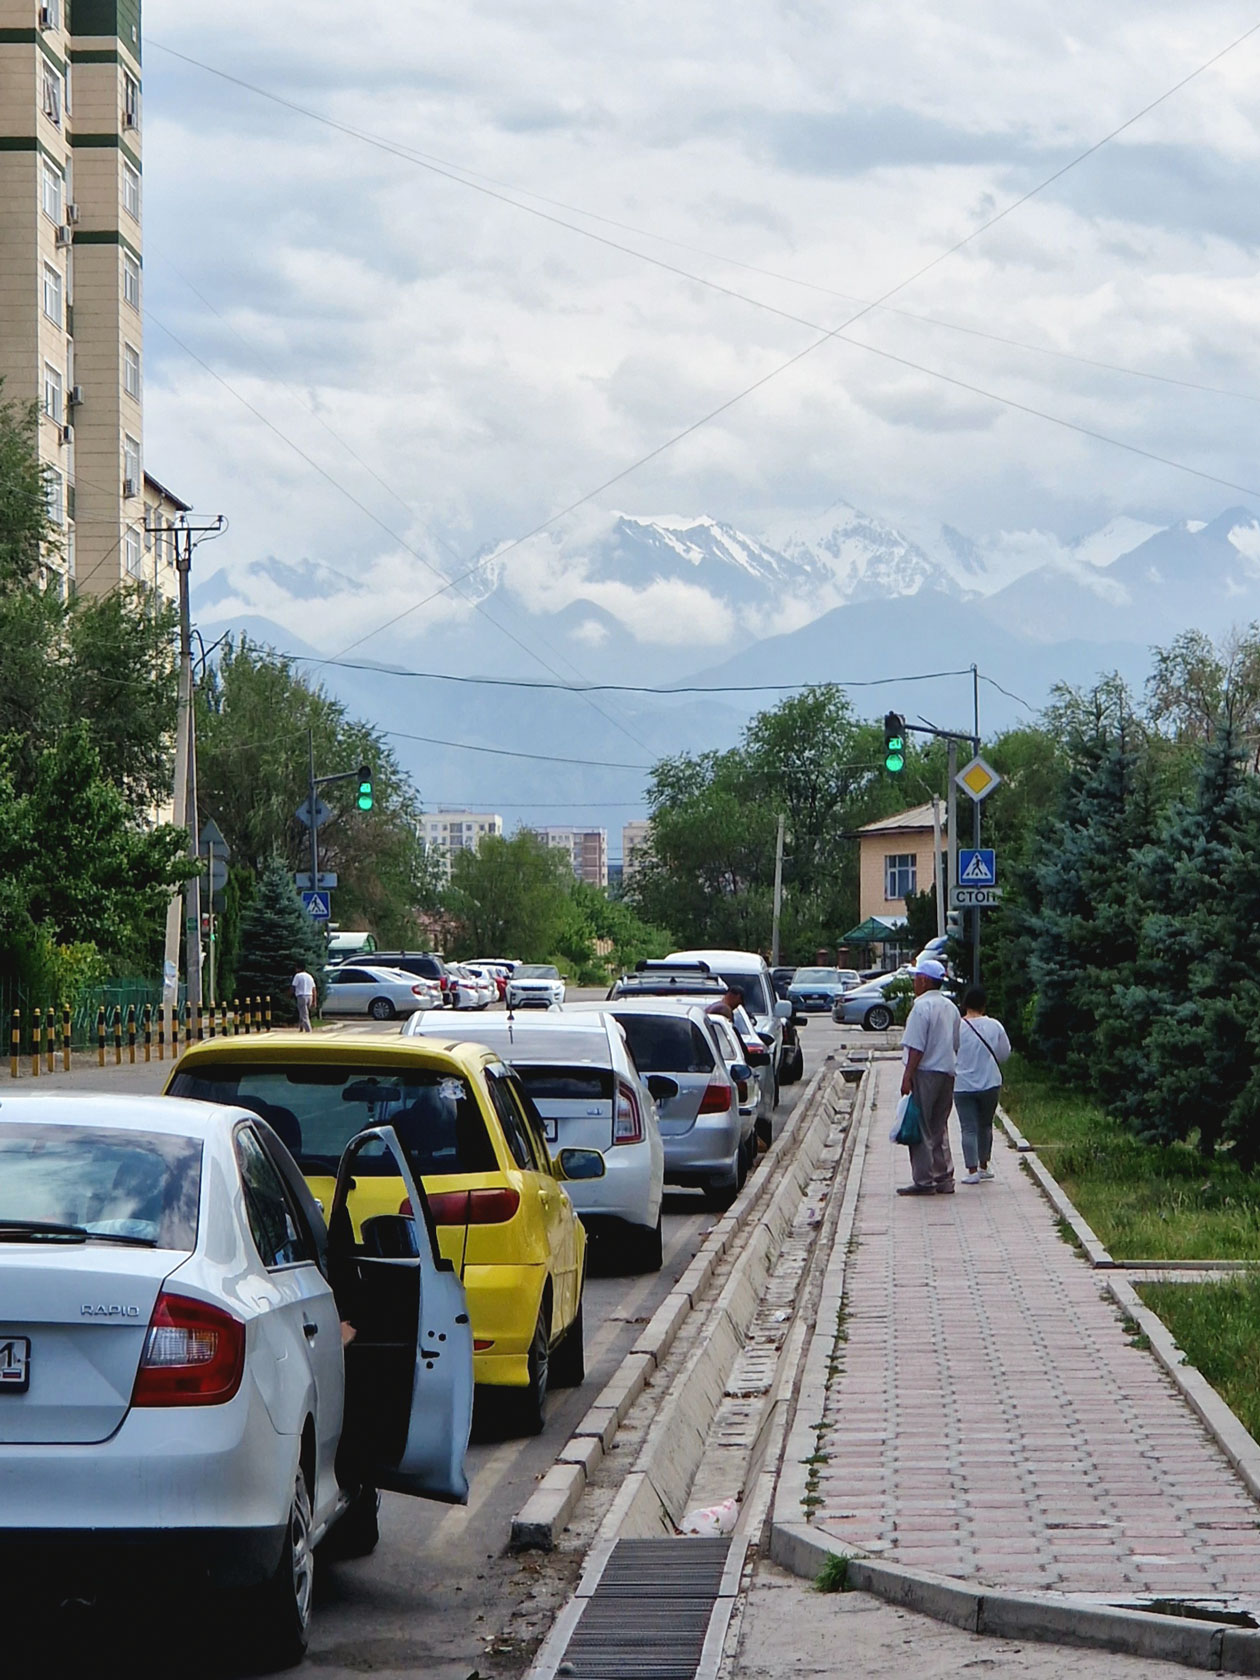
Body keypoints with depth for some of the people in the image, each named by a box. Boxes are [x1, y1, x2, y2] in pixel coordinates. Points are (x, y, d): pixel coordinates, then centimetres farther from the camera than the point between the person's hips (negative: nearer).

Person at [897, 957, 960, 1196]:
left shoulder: (922, 1007, -14)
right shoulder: (950, 1007, 13)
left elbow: (917, 1048, -17)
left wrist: (908, 1077, -15)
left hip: (926, 1072, -8)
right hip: (947, 1072, 8)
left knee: (920, 1129, -3)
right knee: (939, 1129, 15)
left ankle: (924, 1181, -5)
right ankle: (944, 1179, 14)